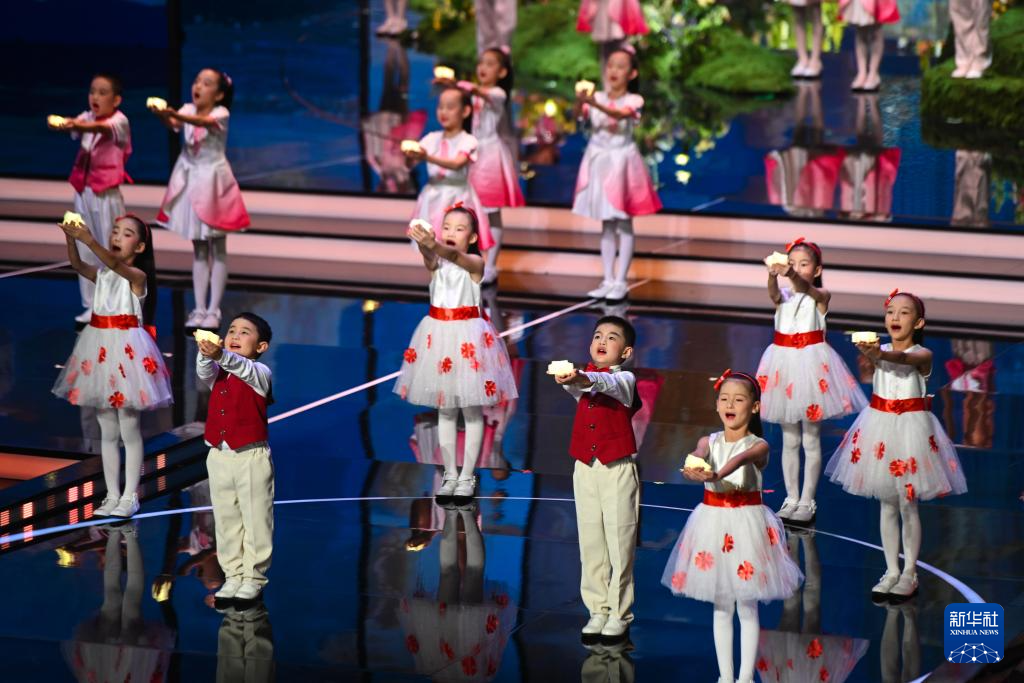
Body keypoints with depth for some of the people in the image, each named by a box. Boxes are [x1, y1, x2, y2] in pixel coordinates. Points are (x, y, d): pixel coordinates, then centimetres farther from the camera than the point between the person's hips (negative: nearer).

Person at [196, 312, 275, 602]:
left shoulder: (259, 373, -5)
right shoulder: (218, 374, 8)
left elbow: (242, 369, -27)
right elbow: (205, 373, -14)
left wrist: (220, 355, -47)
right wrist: (206, 354, -37)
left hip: (251, 458, -5)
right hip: (219, 457, 5)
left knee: (256, 520, 1)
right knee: (226, 521, 11)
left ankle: (254, 577, 10)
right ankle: (233, 575, 19)